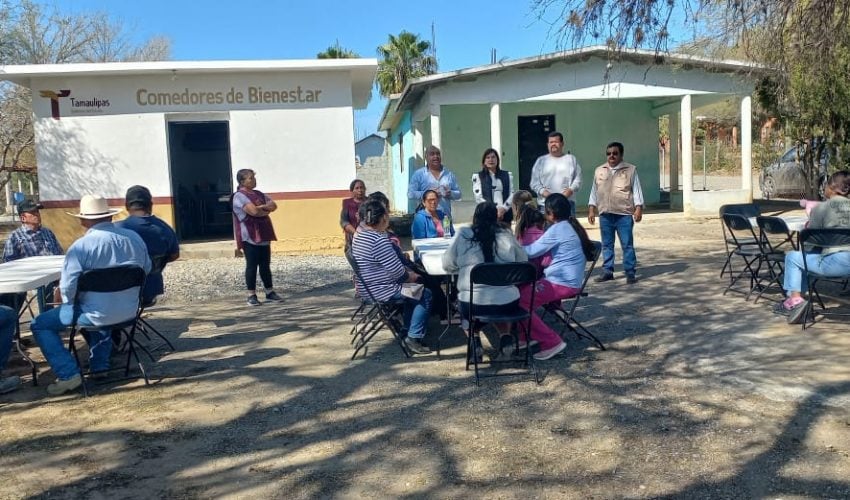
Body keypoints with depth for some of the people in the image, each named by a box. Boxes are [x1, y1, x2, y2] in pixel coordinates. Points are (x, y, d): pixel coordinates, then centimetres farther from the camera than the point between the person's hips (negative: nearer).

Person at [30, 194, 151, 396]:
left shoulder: (81, 245, -17)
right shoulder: (135, 237, -1)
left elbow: (67, 288, -17)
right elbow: (146, 269, 13)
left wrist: (67, 302, 5)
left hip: (96, 315, -6)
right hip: (129, 311, 6)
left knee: (39, 325, 14)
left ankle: (68, 374, 5)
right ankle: (100, 365, 38)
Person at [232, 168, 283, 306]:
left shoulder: (258, 194, 16)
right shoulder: (240, 196, -9)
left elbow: (274, 205, 5)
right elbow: (253, 211, -22)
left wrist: (260, 207, -12)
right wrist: (266, 211, -4)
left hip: (263, 236, 7)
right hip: (250, 237, -7)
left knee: (265, 265, 10)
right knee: (252, 266, -4)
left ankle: (270, 292, 16)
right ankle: (251, 295, 2)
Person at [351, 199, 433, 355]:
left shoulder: (360, 233, 6)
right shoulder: (379, 240, -26)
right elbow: (397, 270, -22)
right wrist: (409, 275, -4)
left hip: (366, 287, 11)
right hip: (380, 291, -11)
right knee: (425, 294, -2)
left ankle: (407, 330, 29)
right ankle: (413, 338, 1)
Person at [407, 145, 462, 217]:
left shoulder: (449, 174, 16)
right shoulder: (418, 174, 6)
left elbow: (458, 193, 17)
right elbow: (410, 194, -3)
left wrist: (450, 193, -6)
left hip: (446, 216, 4)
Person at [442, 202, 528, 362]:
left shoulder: (463, 235, 0)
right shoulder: (507, 235, 2)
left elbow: (448, 265, 8)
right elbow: (523, 261, 16)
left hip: (472, 304, -1)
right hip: (508, 303, 1)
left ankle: (475, 339, 13)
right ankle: (505, 336, 17)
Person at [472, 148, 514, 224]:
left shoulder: (507, 175, 15)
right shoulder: (477, 177, 8)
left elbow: (512, 194, 7)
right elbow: (479, 198, -1)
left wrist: (503, 208, -11)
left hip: (505, 214, 2)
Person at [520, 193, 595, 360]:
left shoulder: (557, 230, -14)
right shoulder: (570, 226, 14)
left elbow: (532, 251, -9)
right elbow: (542, 250, 25)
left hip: (561, 283, -10)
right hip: (570, 281, 10)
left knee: (520, 301, -14)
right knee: (522, 290, 13)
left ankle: (552, 342, -11)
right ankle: (529, 335, 16)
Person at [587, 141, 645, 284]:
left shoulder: (631, 170, 3)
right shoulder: (599, 170, 12)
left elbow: (637, 191, 1)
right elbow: (594, 191, 15)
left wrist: (638, 208, -8)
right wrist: (591, 209, 9)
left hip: (624, 214, -3)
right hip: (605, 214, 4)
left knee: (627, 244, -1)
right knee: (607, 245, 9)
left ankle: (630, 272, 5)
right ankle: (607, 271, 17)